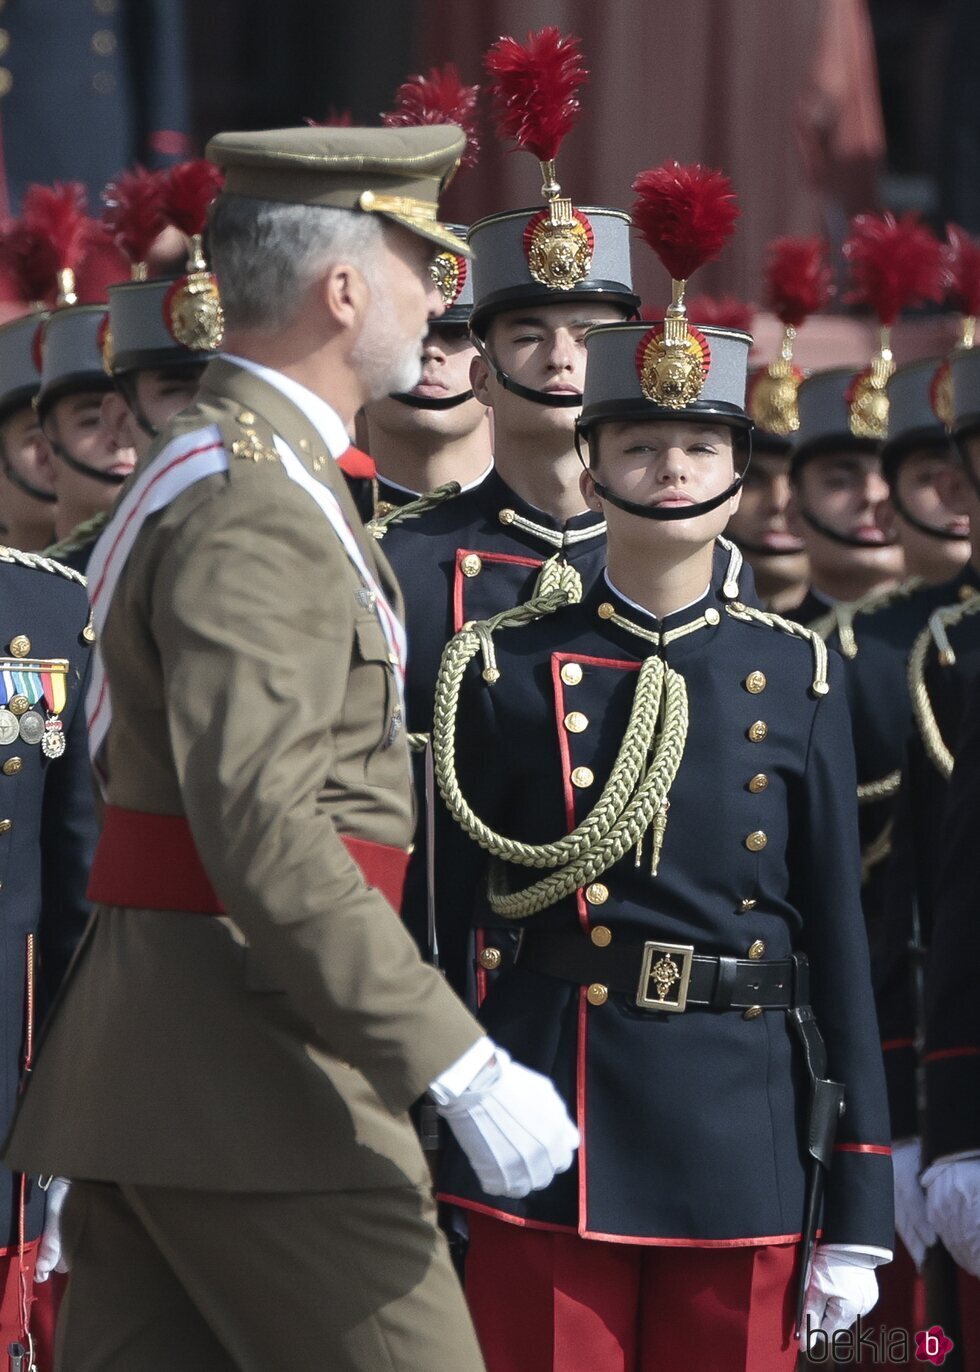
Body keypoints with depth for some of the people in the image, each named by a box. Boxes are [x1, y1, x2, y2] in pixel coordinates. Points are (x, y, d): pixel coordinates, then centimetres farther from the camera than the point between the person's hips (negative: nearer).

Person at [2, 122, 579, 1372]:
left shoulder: (225, 467, 20)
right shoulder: (252, 507, -15)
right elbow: (261, 827, -26)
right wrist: (459, 1066, -28)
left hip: (145, 1063, 10)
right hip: (247, 1072, -10)